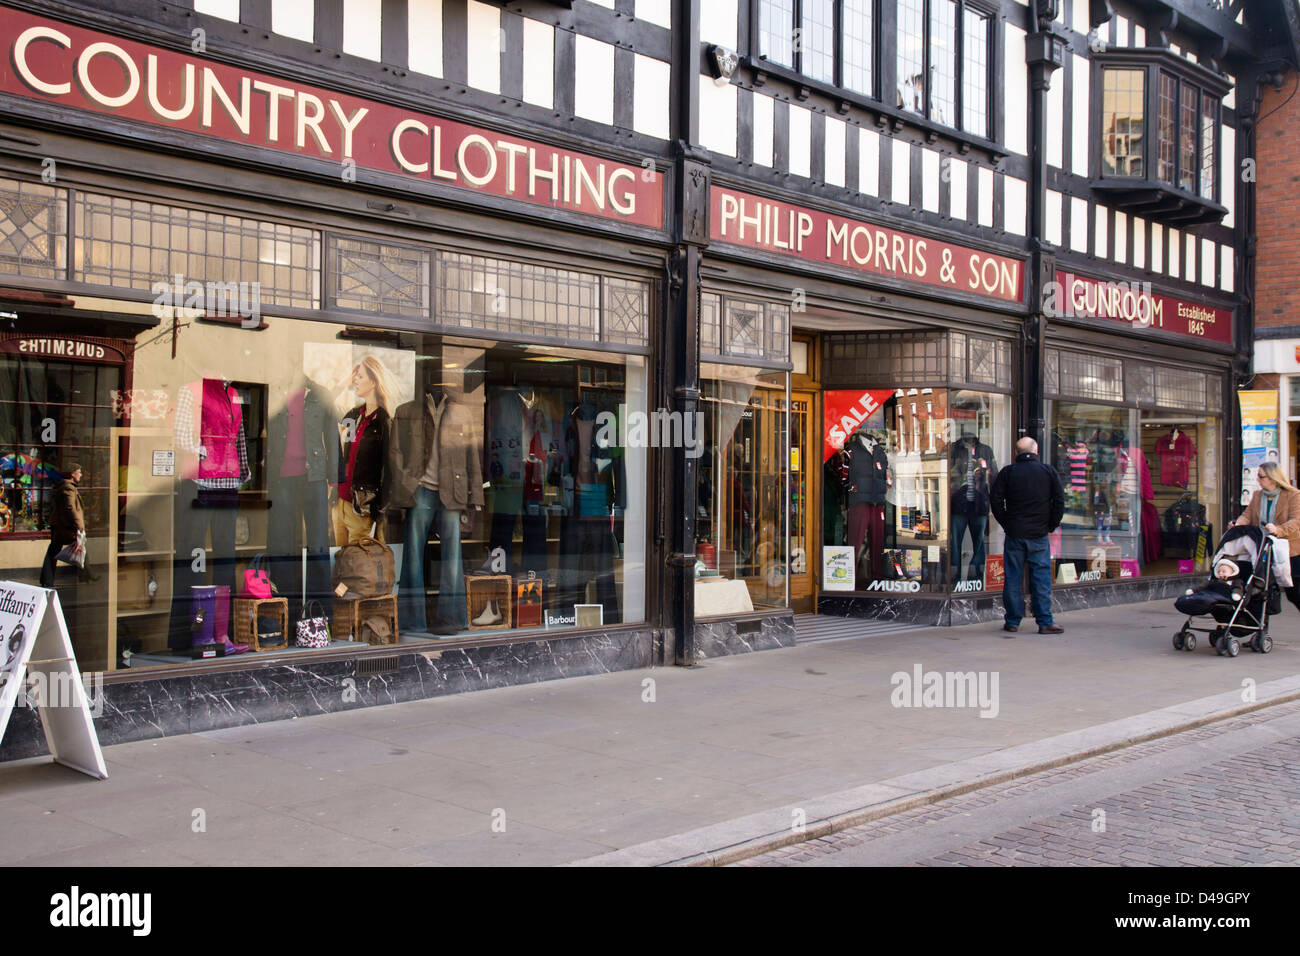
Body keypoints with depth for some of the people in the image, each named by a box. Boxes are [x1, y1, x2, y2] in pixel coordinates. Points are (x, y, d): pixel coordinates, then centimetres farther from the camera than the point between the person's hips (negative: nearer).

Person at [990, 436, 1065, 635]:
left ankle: (1012, 621, 8)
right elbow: (1059, 502, 0)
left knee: (1012, 579, 5)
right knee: (1041, 578, 2)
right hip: (1039, 535, 0)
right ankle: (1045, 622, 1)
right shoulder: (1049, 472, 1)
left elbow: (995, 500, -2)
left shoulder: (1007, 472, 0)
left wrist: (1006, 524, 6)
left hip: (1014, 534, 0)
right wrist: (1051, 526, 8)